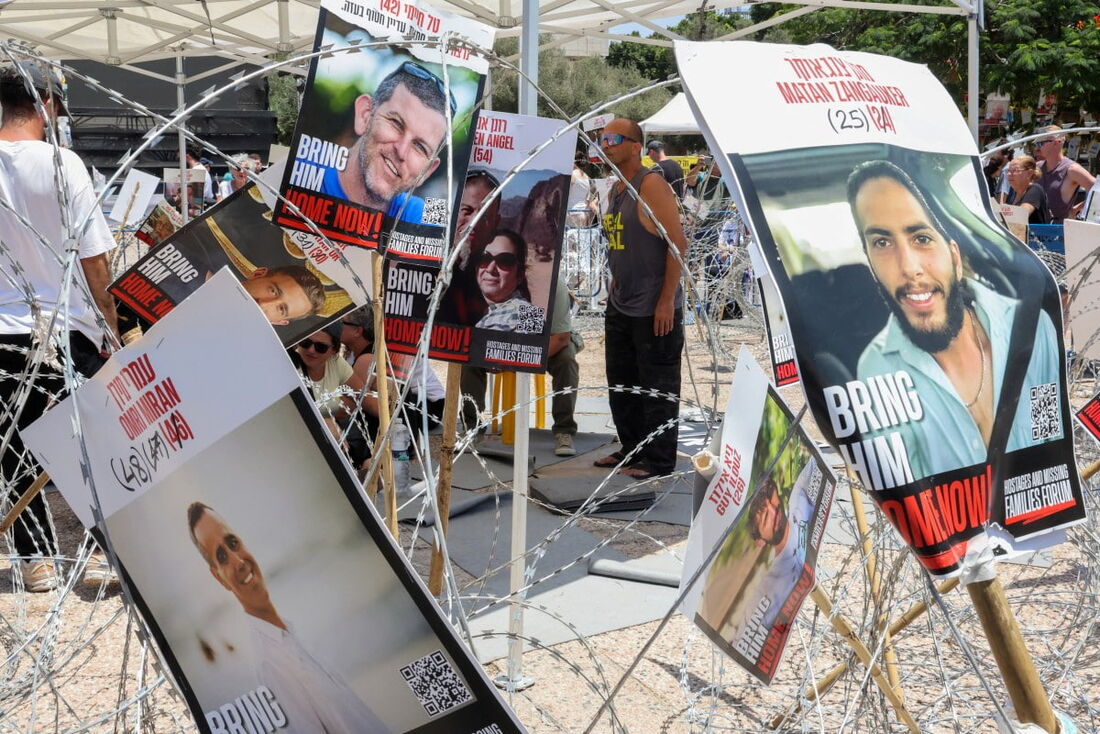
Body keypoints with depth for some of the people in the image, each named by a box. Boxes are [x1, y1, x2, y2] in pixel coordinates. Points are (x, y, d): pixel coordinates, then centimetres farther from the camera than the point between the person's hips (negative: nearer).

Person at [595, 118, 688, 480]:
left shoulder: (652, 185, -14)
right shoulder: (615, 190, 13)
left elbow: (678, 243, -18)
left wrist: (667, 300, -20)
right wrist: (614, 289, 18)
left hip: (654, 309, -9)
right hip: (620, 307, 9)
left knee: (657, 385, 0)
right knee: (621, 382, 16)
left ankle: (658, 460, 9)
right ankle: (632, 449, 30)